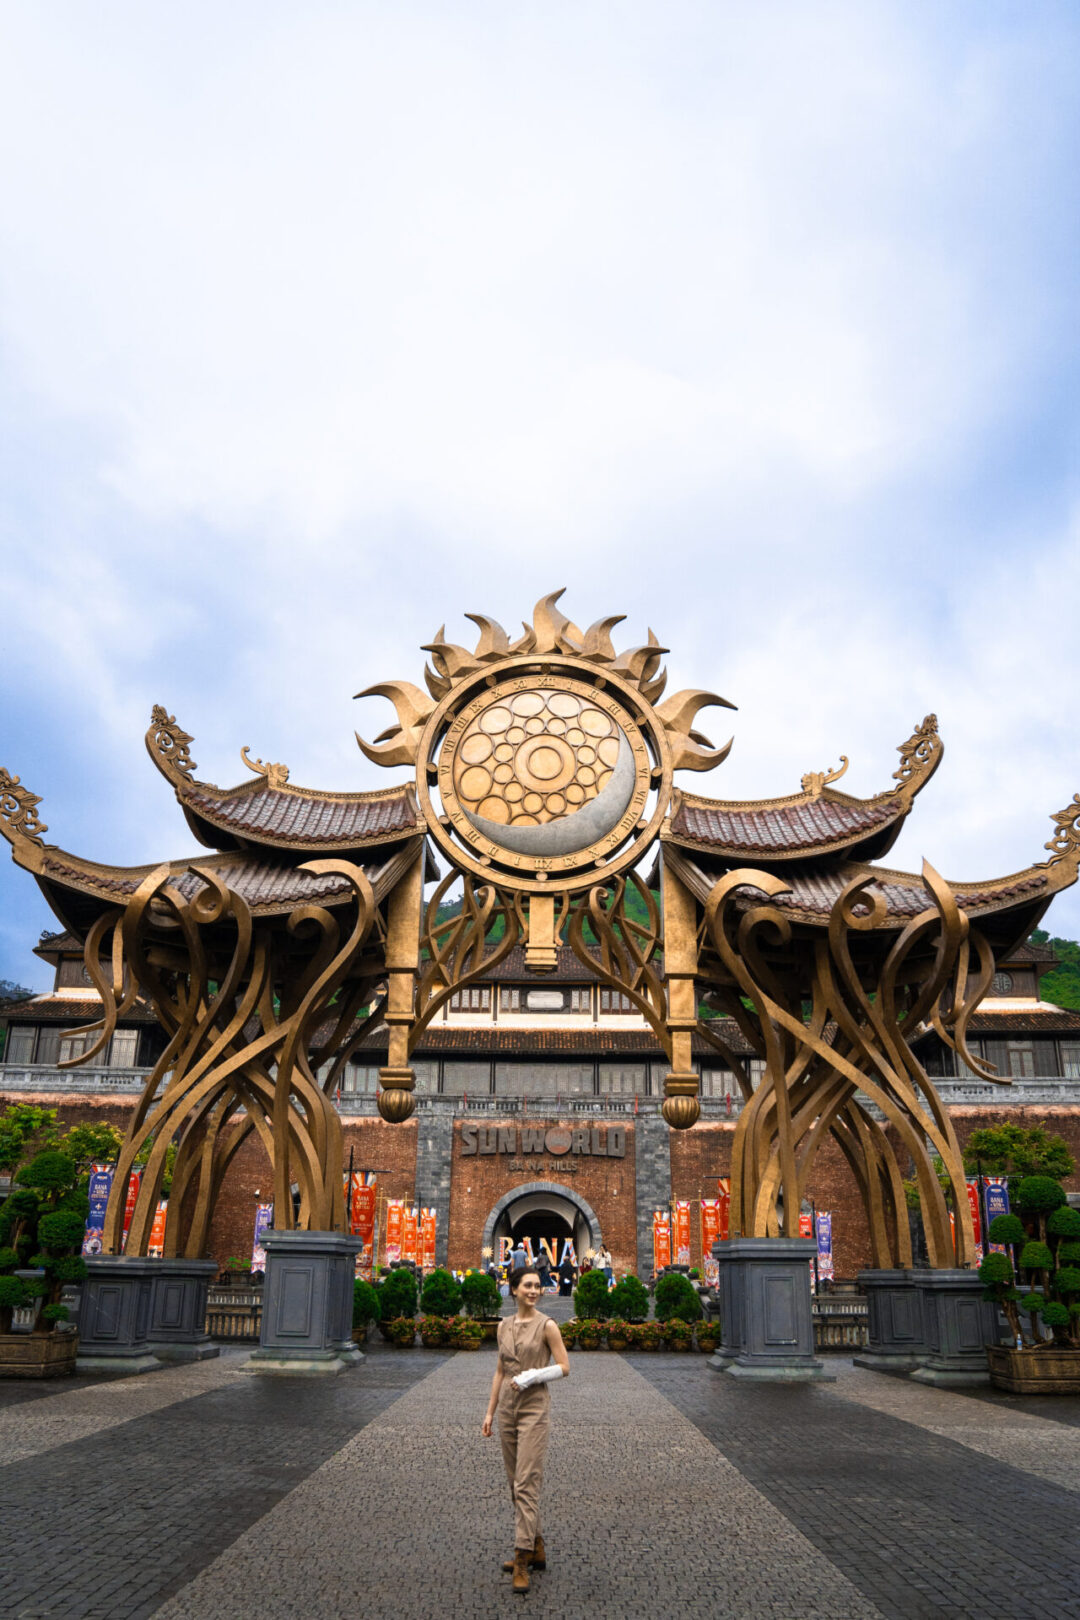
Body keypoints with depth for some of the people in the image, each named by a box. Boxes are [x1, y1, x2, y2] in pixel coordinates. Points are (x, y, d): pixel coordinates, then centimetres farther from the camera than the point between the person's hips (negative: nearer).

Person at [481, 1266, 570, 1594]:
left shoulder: (546, 1326, -8)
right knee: (517, 1483, 13)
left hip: (535, 1408, -6)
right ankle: (536, 1549, 26)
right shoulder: (504, 1326, 7)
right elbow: (500, 1371, 13)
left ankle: (522, 1560, -6)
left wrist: (531, 1377, -19)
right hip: (508, 1407, 6)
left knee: (526, 1483, -10)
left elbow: (565, 1367, -8)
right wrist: (490, 1412, 12)